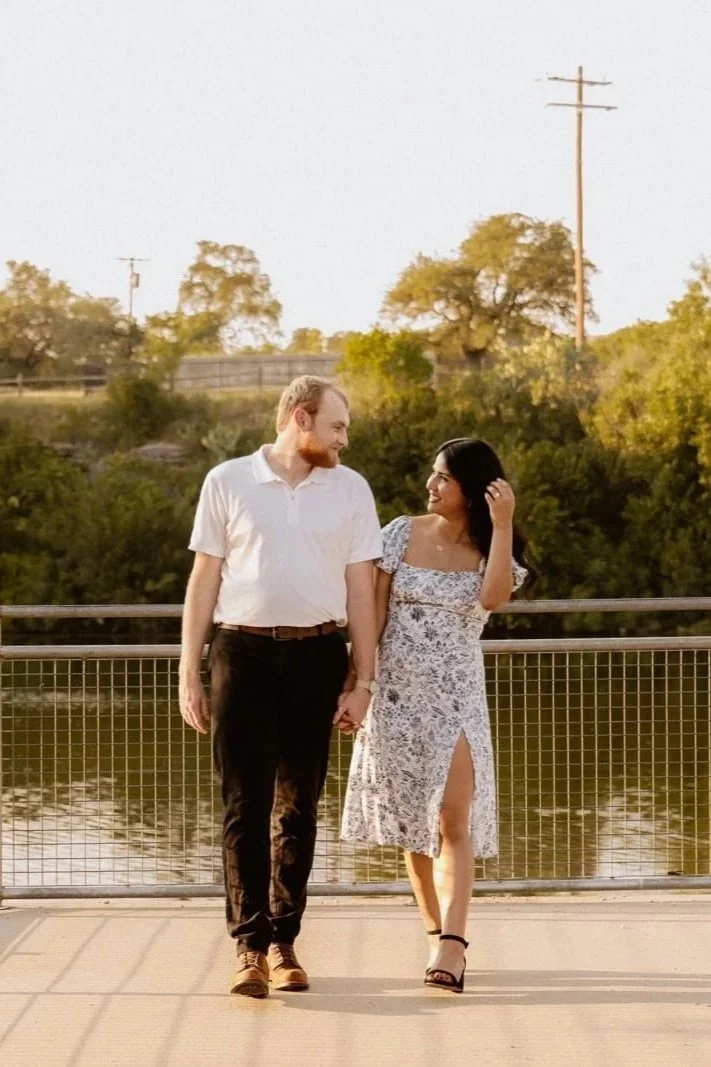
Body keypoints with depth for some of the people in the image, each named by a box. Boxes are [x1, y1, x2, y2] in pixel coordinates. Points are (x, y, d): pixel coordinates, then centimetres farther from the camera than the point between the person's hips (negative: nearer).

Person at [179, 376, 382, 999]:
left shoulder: (350, 490, 8)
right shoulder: (228, 482, 3)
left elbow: (360, 590, 8)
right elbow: (204, 579, 5)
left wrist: (363, 680, 2)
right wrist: (189, 674, 2)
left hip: (316, 653, 2)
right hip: (243, 650, -2)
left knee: (298, 806, 7)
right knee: (245, 804, -5)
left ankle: (284, 941, 14)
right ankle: (250, 946, -5)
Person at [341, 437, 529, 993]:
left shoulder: (489, 548, -1)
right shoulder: (402, 533, 2)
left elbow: (493, 597, -22)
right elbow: (375, 610, 2)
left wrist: (502, 524, -23)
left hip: (456, 696, -2)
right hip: (398, 692, 2)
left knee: (451, 819, -14)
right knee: (411, 822, 7)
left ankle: (451, 946, -21)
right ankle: (438, 935, 19)